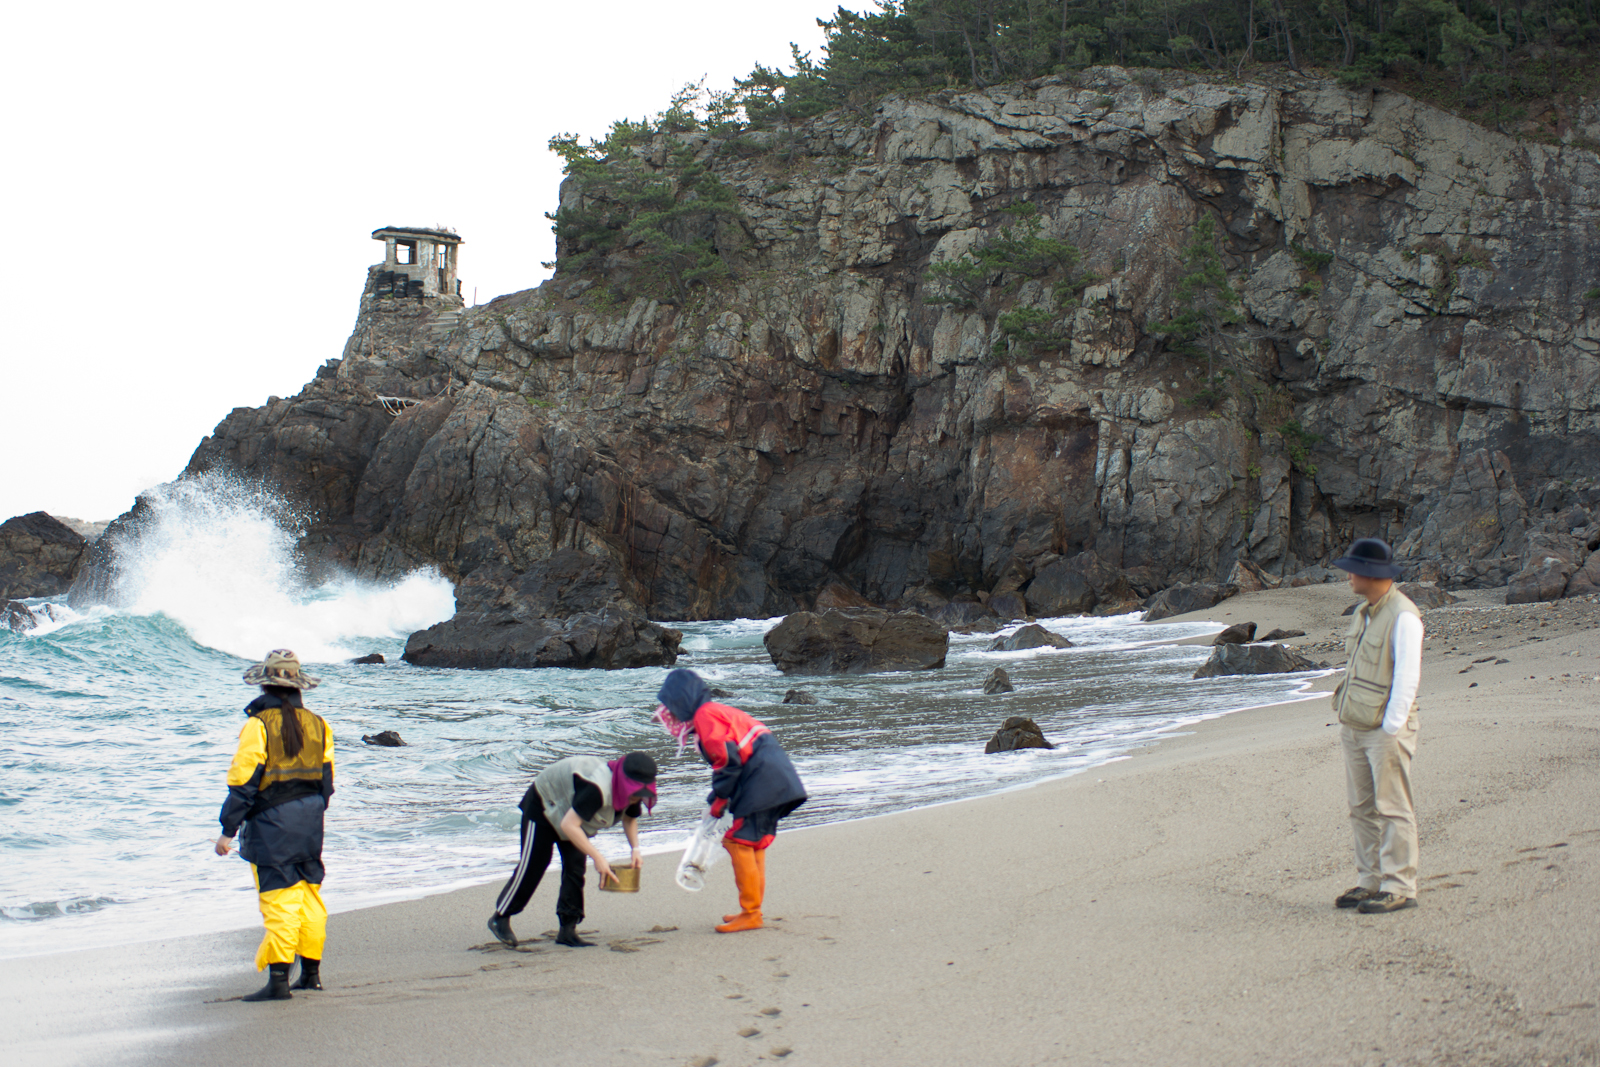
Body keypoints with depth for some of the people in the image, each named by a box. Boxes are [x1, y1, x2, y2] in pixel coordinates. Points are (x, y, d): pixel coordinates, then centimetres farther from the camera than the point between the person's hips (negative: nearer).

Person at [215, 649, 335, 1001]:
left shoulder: (259, 725, -12)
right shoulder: (317, 725, 6)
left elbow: (243, 782, -13)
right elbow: (326, 779, 11)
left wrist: (228, 830, -8)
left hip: (271, 825, -6)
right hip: (310, 825, 6)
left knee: (279, 902, -6)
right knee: (310, 896, 13)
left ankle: (278, 980, -7)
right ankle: (311, 972, 19)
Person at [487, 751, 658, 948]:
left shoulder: (630, 790, -18)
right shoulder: (597, 789, -45)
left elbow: (630, 818, 4)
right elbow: (568, 825, -47)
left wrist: (635, 849, -12)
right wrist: (597, 857, -46)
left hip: (569, 809, 7)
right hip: (542, 805, -7)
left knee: (575, 869, -3)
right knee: (532, 866, -3)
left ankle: (567, 930, 2)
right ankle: (500, 918, 12)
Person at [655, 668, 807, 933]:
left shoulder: (704, 716, -7)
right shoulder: (718, 711, 24)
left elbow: (727, 757, -17)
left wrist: (719, 798, -7)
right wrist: (721, 797, 21)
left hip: (762, 779, -10)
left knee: (740, 842, -7)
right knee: (753, 845, 16)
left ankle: (750, 913, -5)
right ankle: (751, 910, 21)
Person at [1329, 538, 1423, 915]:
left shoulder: (1403, 616, -14)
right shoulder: (1364, 612, 14)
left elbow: (1407, 677, -17)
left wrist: (1390, 728, -18)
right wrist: (1346, 720, 16)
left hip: (1386, 729, -9)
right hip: (1355, 727, 9)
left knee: (1393, 809, -5)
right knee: (1362, 808, 11)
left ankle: (1400, 887, -2)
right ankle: (1371, 881, 18)